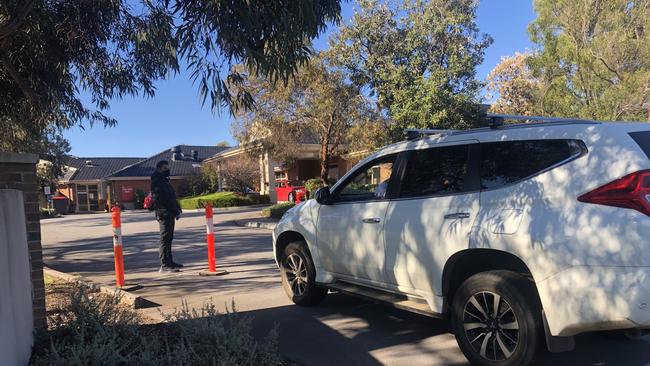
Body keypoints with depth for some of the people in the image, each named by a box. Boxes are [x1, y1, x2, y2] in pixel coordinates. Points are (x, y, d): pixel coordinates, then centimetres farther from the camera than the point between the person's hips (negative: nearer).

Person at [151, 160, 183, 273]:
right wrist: (176, 210, -19)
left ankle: (169, 262, 23)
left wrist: (178, 209, 10)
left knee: (168, 238, 15)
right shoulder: (156, 182, -10)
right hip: (164, 214, -10)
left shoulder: (165, 181, 21)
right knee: (165, 239, -10)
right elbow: (162, 199, -18)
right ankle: (164, 265, -9)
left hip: (170, 214, 10)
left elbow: (172, 197, 22)